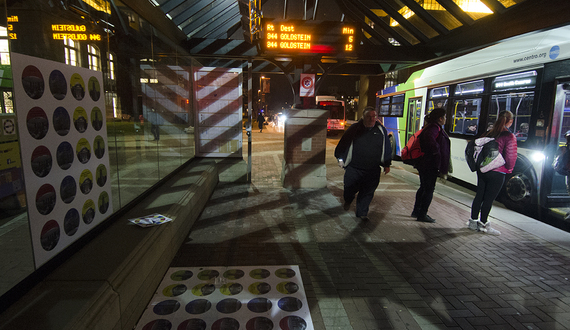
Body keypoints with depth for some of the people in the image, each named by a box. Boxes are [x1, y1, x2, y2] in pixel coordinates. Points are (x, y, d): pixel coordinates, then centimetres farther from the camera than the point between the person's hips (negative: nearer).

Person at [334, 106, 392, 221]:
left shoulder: (381, 130, 5)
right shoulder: (354, 129, -1)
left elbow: (387, 148, 12)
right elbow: (343, 144, 6)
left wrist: (387, 164, 13)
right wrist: (341, 159, 4)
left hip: (373, 170, 2)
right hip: (354, 168, -1)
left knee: (367, 192, 6)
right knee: (350, 188, 6)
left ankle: (362, 213, 24)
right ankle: (348, 200, 41)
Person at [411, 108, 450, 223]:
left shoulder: (430, 127, 14)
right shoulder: (435, 127, -17)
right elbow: (429, 138, -38)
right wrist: (436, 151, -25)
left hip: (423, 164, 10)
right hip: (430, 165, -10)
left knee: (424, 187, 19)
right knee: (429, 189, 0)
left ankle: (416, 211, 28)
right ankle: (422, 214, 9)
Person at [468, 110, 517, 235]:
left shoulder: (487, 134, 5)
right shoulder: (510, 137, -11)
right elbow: (511, 157, -12)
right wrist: (508, 169, 5)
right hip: (497, 173, -5)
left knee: (479, 195, 13)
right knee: (489, 199, 3)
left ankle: (473, 221, 22)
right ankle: (483, 224, 12)